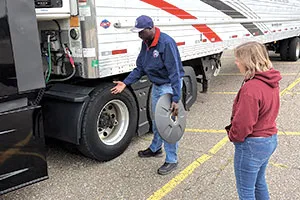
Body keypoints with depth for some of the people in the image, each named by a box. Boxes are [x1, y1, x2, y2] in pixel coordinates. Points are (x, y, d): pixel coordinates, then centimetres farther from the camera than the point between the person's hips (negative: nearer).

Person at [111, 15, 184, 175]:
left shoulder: (167, 43, -25)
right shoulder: (146, 43, 2)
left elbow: (175, 73, -26)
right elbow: (140, 68, 9)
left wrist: (176, 99, -29)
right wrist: (125, 83, -1)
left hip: (169, 87, -8)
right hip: (156, 86, 9)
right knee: (156, 121, 22)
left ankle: (171, 160, 12)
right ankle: (155, 148, 43)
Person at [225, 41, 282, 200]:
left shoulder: (251, 88, -28)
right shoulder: (271, 82, 1)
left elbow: (243, 123, -26)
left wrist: (233, 136, -5)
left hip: (252, 145, -9)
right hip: (270, 139, 9)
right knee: (259, 182, 28)